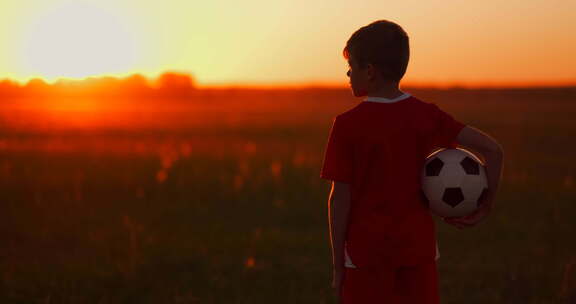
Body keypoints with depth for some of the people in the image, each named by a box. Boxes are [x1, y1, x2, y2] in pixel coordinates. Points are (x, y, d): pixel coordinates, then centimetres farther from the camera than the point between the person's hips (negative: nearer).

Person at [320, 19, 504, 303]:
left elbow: (340, 198, -9)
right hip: (419, 248, 3)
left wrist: (338, 265, -3)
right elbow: (492, 149, -5)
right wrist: (485, 206, 3)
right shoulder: (426, 115, -1)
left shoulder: (347, 125, -10)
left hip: (366, 252, -3)